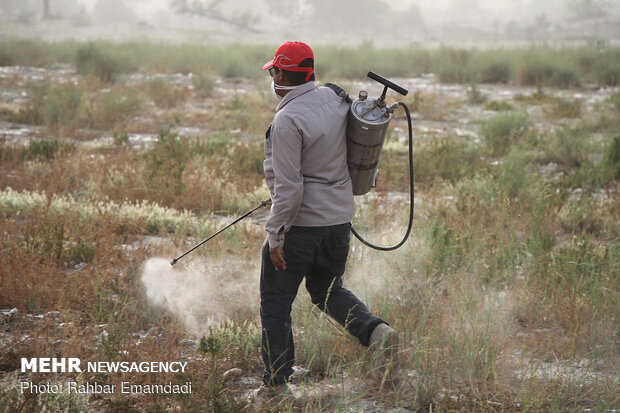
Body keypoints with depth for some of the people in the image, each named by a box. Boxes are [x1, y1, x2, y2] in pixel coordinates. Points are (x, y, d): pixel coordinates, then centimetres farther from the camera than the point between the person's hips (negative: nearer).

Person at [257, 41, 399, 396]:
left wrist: (276, 236, -17)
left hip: (300, 220, -7)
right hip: (339, 217, 7)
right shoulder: (337, 100, 2)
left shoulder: (288, 120, -20)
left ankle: (277, 380, 9)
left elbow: (288, 186, -23)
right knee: (328, 290, 22)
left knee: (276, 299, 7)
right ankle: (376, 330, -2)